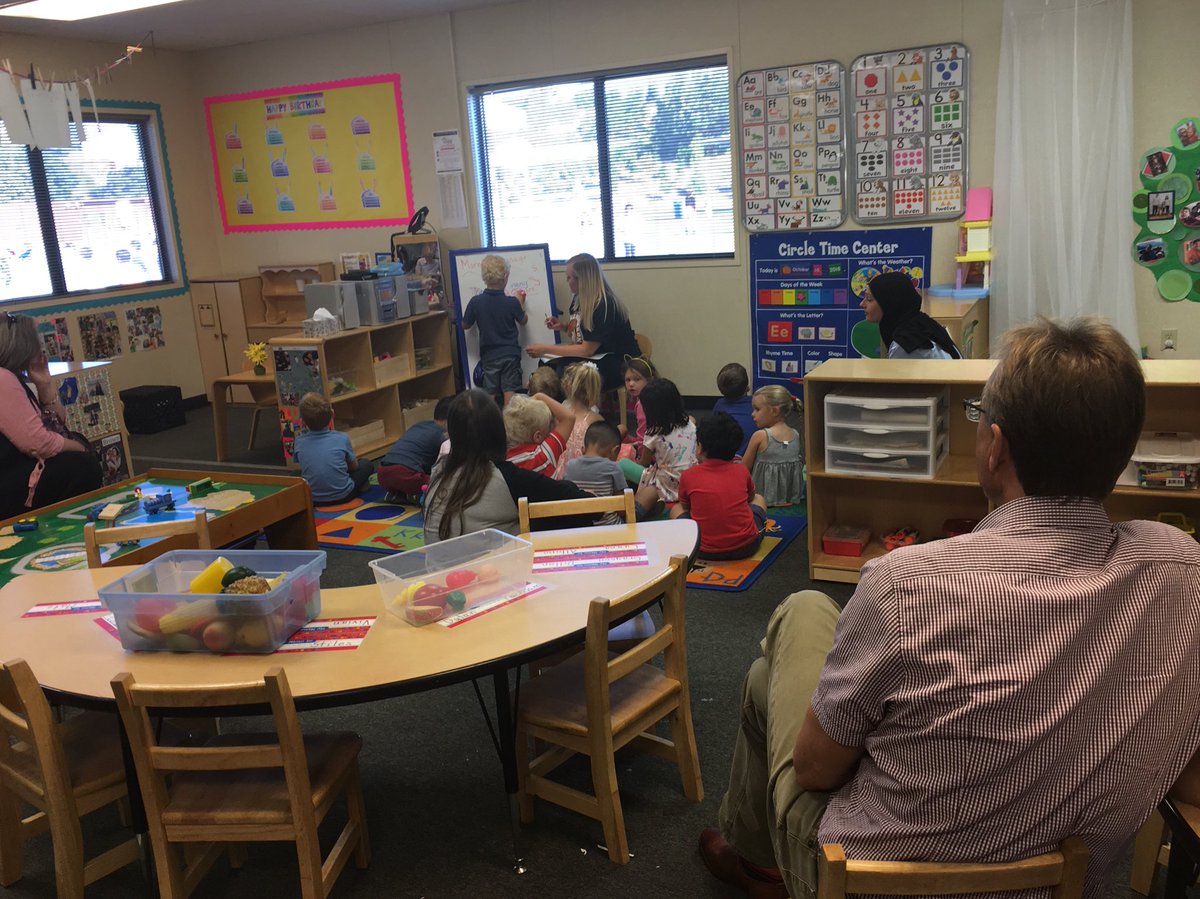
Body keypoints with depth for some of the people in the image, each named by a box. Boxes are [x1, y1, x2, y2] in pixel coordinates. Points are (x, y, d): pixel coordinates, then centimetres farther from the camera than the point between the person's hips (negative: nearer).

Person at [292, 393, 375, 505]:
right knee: (367, 464, 22)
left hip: (313, 499, 1)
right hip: (343, 495, -1)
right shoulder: (342, 438, -14)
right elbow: (354, 466, 3)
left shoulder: (299, 442, -10)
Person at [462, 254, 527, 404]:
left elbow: (465, 325, 3)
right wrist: (520, 303, 22)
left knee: (490, 395, 7)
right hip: (510, 354, -1)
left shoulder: (476, 302, -9)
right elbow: (523, 321, 7)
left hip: (489, 356, 1)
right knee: (510, 392, 1)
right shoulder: (512, 302, -11)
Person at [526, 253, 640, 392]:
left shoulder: (604, 305, -19)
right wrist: (562, 327, 4)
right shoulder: (582, 300, 8)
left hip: (622, 364, -8)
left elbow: (587, 349, -19)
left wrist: (546, 349, -16)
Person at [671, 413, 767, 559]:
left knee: (676, 509, 25)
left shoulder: (688, 476, -3)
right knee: (758, 499, 29)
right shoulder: (741, 471, 2)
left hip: (706, 551, -2)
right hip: (747, 546, 2)